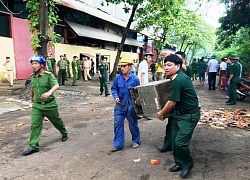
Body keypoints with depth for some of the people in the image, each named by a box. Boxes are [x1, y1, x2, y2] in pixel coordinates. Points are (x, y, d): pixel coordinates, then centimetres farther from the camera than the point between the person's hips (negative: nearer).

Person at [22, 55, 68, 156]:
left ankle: (64, 133, 43)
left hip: (50, 104, -4)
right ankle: (33, 147, 1)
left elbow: (56, 85, -29)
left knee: (57, 121, 16)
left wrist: (49, 92, -48)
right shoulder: (32, 77, 3)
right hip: (37, 105, 4)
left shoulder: (48, 75, -14)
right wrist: (32, 97, 36)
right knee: (35, 125, -5)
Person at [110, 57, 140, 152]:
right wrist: (116, 96, -9)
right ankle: (118, 144, 14)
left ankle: (136, 141, 34)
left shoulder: (135, 79, -11)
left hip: (131, 105, -2)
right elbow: (113, 89, 7)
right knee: (118, 123, 3)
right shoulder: (118, 78, -5)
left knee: (133, 124, 12)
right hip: (120, 105, 3)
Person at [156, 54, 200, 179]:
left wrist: (161, 113, -5)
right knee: (175, 140, 12)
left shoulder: (178, 80, -26)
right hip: (179, 113, 10)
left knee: (180, 142, -8)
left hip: (189, 115, -10)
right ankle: (179, 163, 29)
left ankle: (187, 164, 17)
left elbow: (171, 103, -20)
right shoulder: (178, 77, 5)